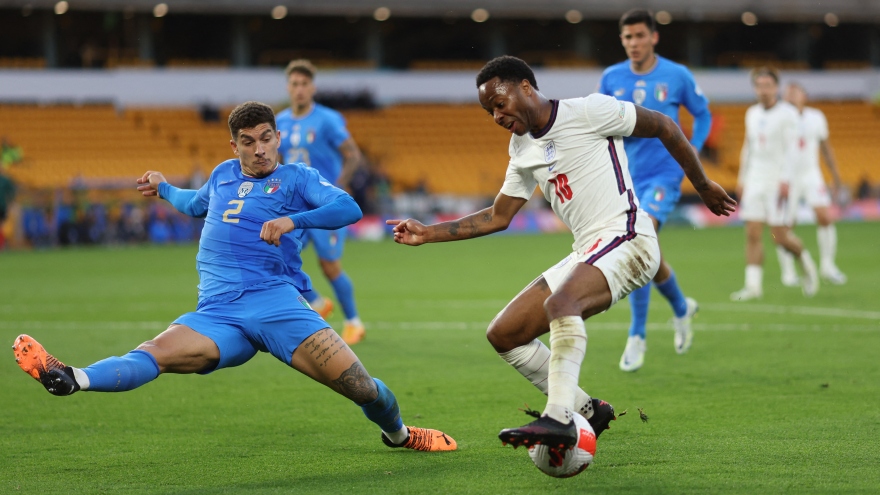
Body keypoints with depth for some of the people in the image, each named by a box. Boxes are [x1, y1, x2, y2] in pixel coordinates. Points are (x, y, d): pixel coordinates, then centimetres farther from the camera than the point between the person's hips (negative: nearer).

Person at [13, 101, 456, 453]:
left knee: (356, 383, -13)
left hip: (276, 302, -3)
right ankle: (70, 379, -50)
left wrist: (292, 220, -21)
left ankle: (397, 433, 18)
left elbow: (348, 208, -9)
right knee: (154, 354, -25)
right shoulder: (223, 175, 24)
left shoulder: (296, 178, 9)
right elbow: (197, 204, 48)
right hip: (218, 315, 3)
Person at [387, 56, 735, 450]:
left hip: (626, 240, -9)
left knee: (560, 302, -36)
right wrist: (428, 234, 15)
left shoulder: (588, 111, -6)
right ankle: (585, 409, 9)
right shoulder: (522, 148, 17)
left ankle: (559, 418, -45)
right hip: (586, 254, 9)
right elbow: (498, 216, 23)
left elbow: (664, 127, 0)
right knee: (503, 335, 4)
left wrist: (703, 186, 7)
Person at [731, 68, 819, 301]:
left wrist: (786, 180, -19)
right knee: (752, 234, -4)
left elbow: (792, 148, -12)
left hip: (778, 181, -5)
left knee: (780, 236, -5)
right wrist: (742, 179, 19)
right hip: (755, 181, 5)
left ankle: (805, 261, 23)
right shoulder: (752, 113, 13)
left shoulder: (787, 113, -6)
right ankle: (753, 285, -4)